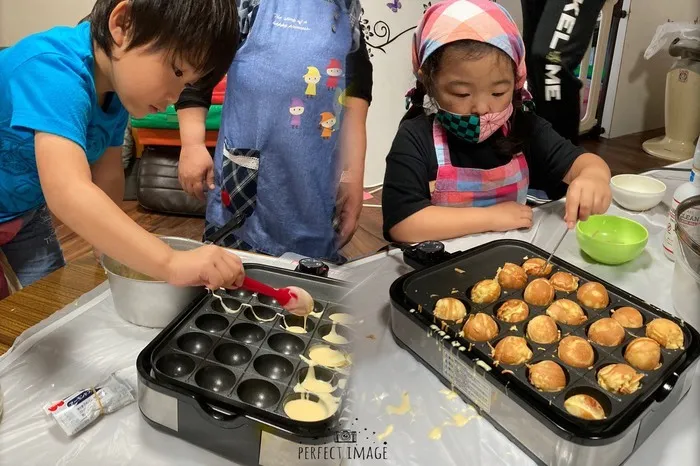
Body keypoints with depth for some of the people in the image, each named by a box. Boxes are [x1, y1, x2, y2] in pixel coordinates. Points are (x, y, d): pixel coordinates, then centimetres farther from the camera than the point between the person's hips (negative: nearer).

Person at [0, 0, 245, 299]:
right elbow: (68, 194, -51)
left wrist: (113, 254, 2)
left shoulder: (117, 86, -13)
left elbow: (107, 175, -3)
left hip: (25, 208, 7)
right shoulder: (55, 71, -38)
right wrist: (170, 264, -58)